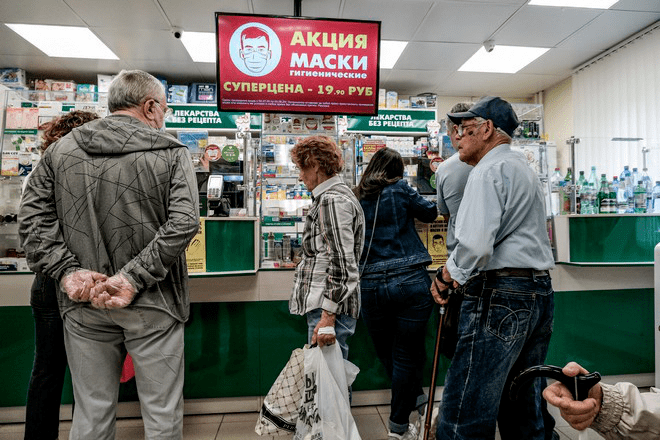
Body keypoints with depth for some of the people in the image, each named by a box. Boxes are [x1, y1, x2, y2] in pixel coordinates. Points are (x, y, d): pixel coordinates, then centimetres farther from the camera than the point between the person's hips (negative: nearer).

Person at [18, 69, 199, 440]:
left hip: (83, 304, 4)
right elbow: (183, 222, -18)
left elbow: (33, 218, 2)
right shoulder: (172, 153, -6)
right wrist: (133, 277, -15)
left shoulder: (61, 150, 6)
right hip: (152, 304, -3)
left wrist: (68, 271, -2)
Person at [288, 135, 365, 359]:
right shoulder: (333, 196, 18)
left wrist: (328, 315, -22)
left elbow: (341, 263, -22)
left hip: (331, 307, -10)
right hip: (323, 306, 10)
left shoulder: (332, 200, -14)